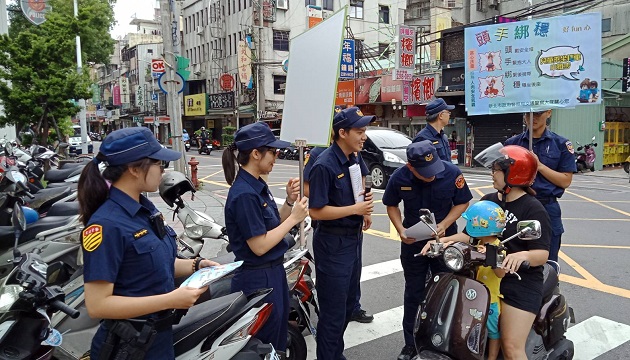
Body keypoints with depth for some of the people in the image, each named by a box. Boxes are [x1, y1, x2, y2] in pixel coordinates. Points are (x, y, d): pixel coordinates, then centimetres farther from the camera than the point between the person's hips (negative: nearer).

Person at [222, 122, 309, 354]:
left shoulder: (258, 185, 5)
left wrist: (289, 201, -4)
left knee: (278, 342, 24)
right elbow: (259, 246, -25)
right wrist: (294, 217, -19)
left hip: (273, 272, 9)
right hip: (258, 279, -9)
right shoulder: (244, 194, -24)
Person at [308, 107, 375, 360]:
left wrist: (364, 211, 2)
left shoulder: (352, 160, 6)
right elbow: (316, 211, -23)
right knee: (334, 310, 2)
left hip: (353, 238, 9)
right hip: (333, 243, -9)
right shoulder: (324, 165, -21)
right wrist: (355, 209, -22)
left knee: (348, 303, 22)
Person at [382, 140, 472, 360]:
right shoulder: (399, 178, -18)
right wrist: (400, 229, -18)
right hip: (413, 242, 1)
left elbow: (462, 202, -7)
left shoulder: (452, 173, -20)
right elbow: (391, 205, -2)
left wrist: (444, 225, -20)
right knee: (413, 294, 11)